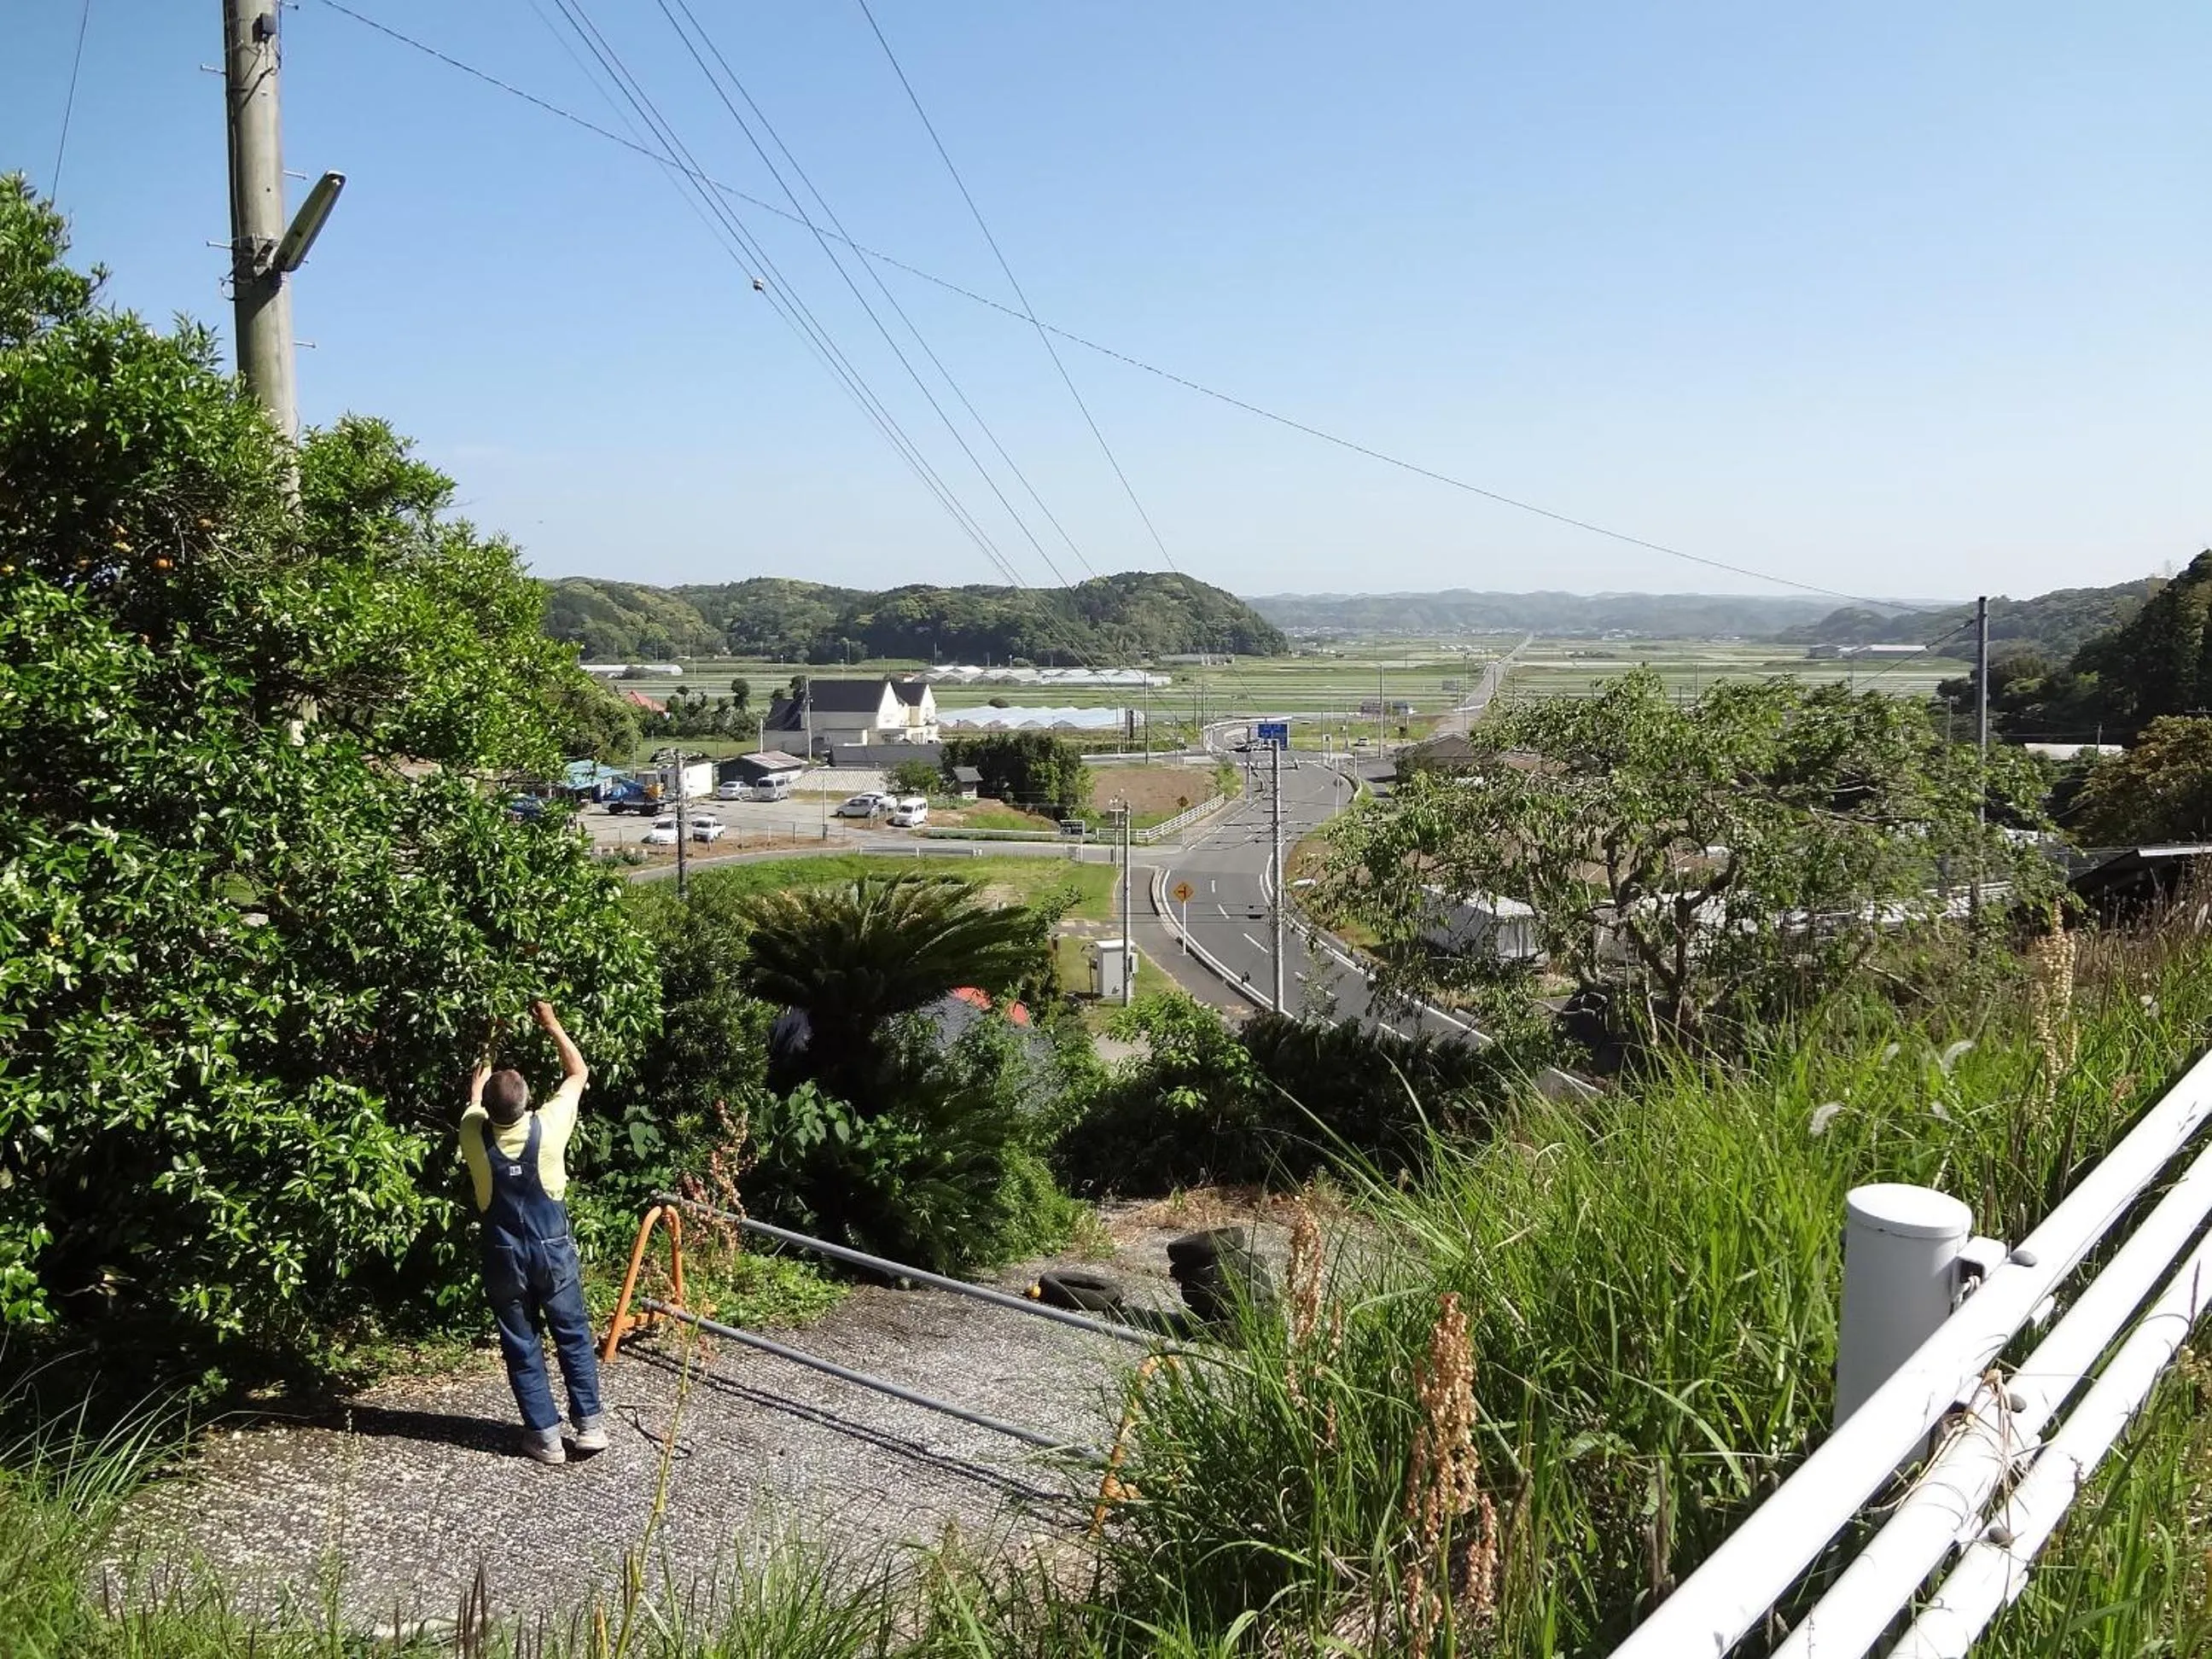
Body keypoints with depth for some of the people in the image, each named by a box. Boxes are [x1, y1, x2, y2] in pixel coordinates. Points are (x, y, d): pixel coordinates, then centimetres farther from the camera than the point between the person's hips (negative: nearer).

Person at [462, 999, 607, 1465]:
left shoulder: (474, 1134, -13)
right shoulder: (548, 1127, -17)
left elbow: (475, 1092, 11)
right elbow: (578, 1073, 0)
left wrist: (489, 1048, 23)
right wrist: (552, 1024, 6)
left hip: (505, 1257, 1)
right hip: (553, 1250, 0)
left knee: (522, 1347, 10)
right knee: (574, 1336, 13)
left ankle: (545, 1436, 11)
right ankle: (589, 1424, 15)